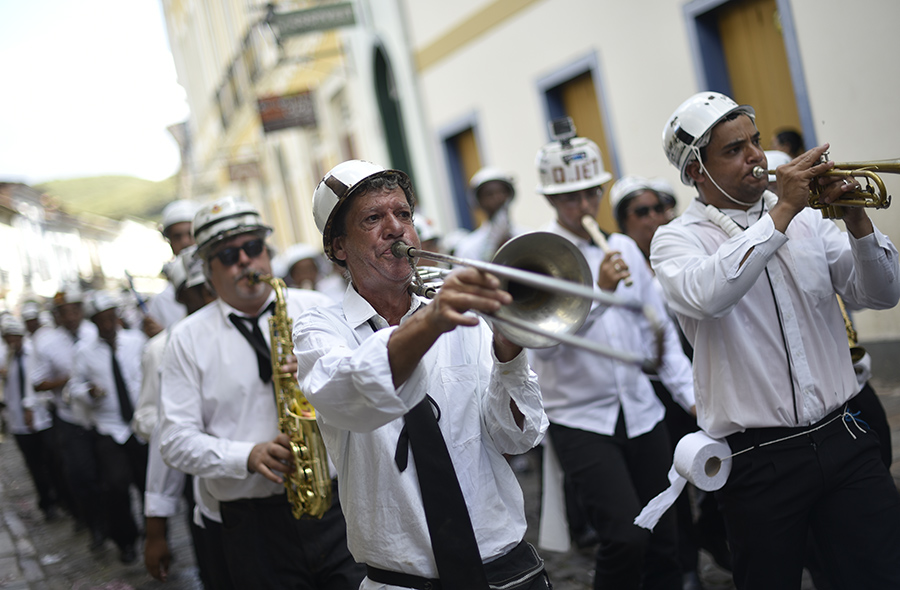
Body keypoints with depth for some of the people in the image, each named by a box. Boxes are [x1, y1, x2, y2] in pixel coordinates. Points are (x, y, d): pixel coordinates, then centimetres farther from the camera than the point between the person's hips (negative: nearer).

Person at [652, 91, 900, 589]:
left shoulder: (806, 219, 9)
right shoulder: (676, 240, -3)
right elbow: (707, 295, -26)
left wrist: (856, 218, -10)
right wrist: (782, 212, -22)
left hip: (843, 441, 3)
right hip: (759, 461, -3)